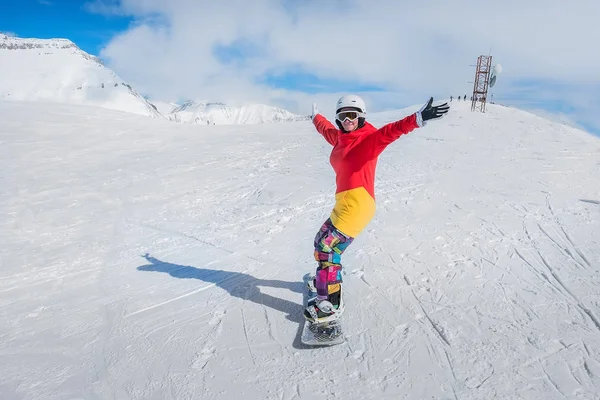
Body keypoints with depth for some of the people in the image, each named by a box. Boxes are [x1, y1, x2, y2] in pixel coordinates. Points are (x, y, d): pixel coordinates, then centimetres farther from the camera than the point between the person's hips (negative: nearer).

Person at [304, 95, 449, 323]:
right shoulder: (340, 138, 13)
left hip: (357, 204, -9)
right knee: (321, 242, 23)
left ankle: (331, 304, 5)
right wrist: (316, 117, 54)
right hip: (344, 203, 9)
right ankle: (329, 279, 48)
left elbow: (390, 132, -28)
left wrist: (418, 119, -46)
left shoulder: (369, 139, -9)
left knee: (327, 250, -8)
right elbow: (326, 129, 35)